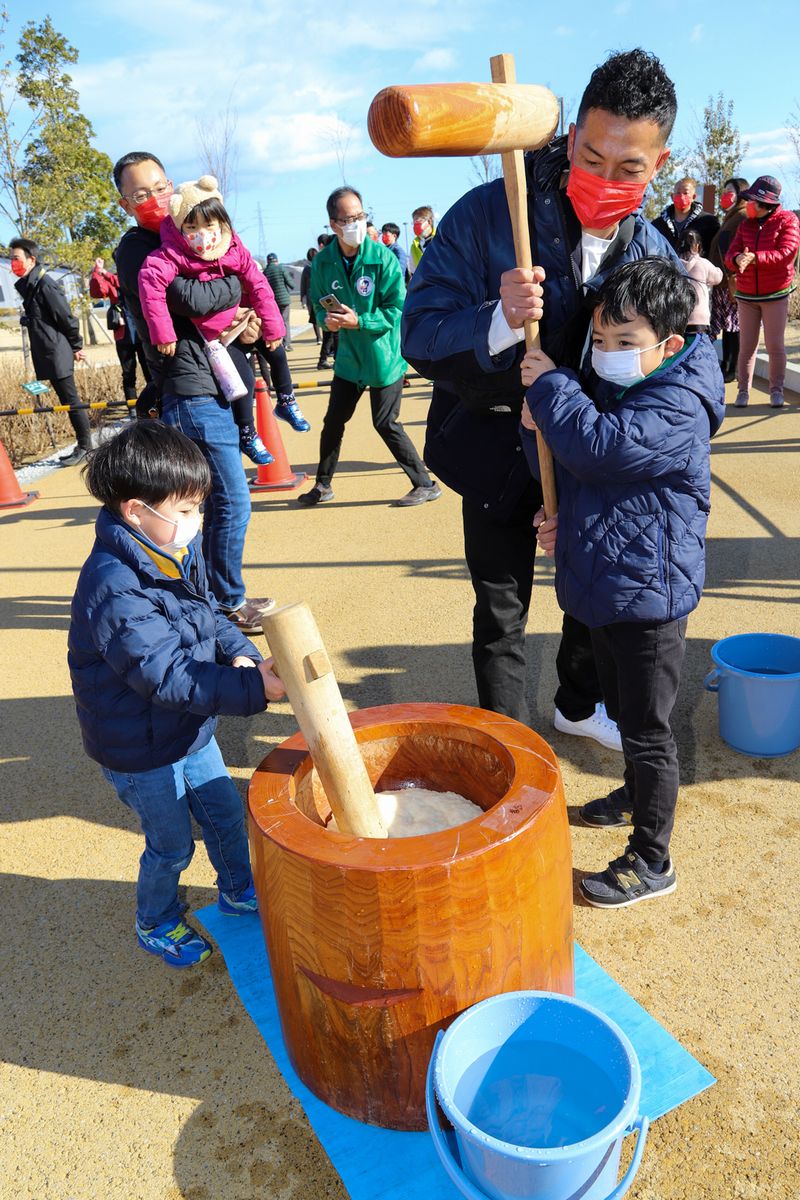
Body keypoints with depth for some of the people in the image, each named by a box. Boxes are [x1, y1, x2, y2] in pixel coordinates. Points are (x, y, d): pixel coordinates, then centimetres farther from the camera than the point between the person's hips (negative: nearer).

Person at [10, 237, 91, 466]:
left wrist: (76, 346, -5)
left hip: (57, 353, -9)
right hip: (47, 355, 9)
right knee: (67, 401, 11)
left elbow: (66, 317, -13)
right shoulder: (28, 285, 15)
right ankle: (83, 446, 16)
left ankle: (84, 446, 3)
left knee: (70, 400, -3)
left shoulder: (45, 284, -13)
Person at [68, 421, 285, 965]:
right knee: (172, 845, 13)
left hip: (190, 727, 8)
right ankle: (155, 923, 42)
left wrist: (239, 652, -13)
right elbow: (167, 676, -37)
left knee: (226, 814, 22)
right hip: (141, 750, -7)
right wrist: (251, 688, -42)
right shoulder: (115, 589, -33)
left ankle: (239, 890, 49)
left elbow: (210, 614, 8)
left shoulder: (178, 553, -5)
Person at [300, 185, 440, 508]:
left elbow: (397, 309, -14)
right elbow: (318, 302, 9)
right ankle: (323, 485, 31)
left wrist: (359, 321, -24)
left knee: (386, 424, -2)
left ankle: (426, 485, 13)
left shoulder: (383, 258, -14)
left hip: (384, 356, -5)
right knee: (333, 421, 12)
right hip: (348, 357, 5)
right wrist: (327, 318, -14)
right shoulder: (323, 262, -3)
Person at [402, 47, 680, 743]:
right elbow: (420, 335, -21)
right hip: (498, 454, -4)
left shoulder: (654, 255, -6)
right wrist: (497, 322, -43)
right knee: (502, 613, 6)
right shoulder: (487, 214, -19)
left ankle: (579, 706, 48)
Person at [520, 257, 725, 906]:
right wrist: (537, 425, -6)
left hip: (648, 594, -9)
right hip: (603, 584, 9)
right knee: (623, 709, 26)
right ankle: (639, 792, 51)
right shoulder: (601, 386, 8)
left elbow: (600, 446, -34)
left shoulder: (678, 404, -19)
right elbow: (562, 466, 16)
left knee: (646, 729, 2)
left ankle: (652, 861, 18)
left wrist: (550, 385, -20)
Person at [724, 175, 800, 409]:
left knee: (775, 345, 0)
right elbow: (730, 255, -1)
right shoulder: (745, 224, 7)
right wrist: (737, 259, -26)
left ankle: (776, 390, 12)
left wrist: (754, 258, -27)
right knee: (747, 345, 3)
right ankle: (743, 390, 10)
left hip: (776, 294, -3)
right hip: (746, 295, 3)